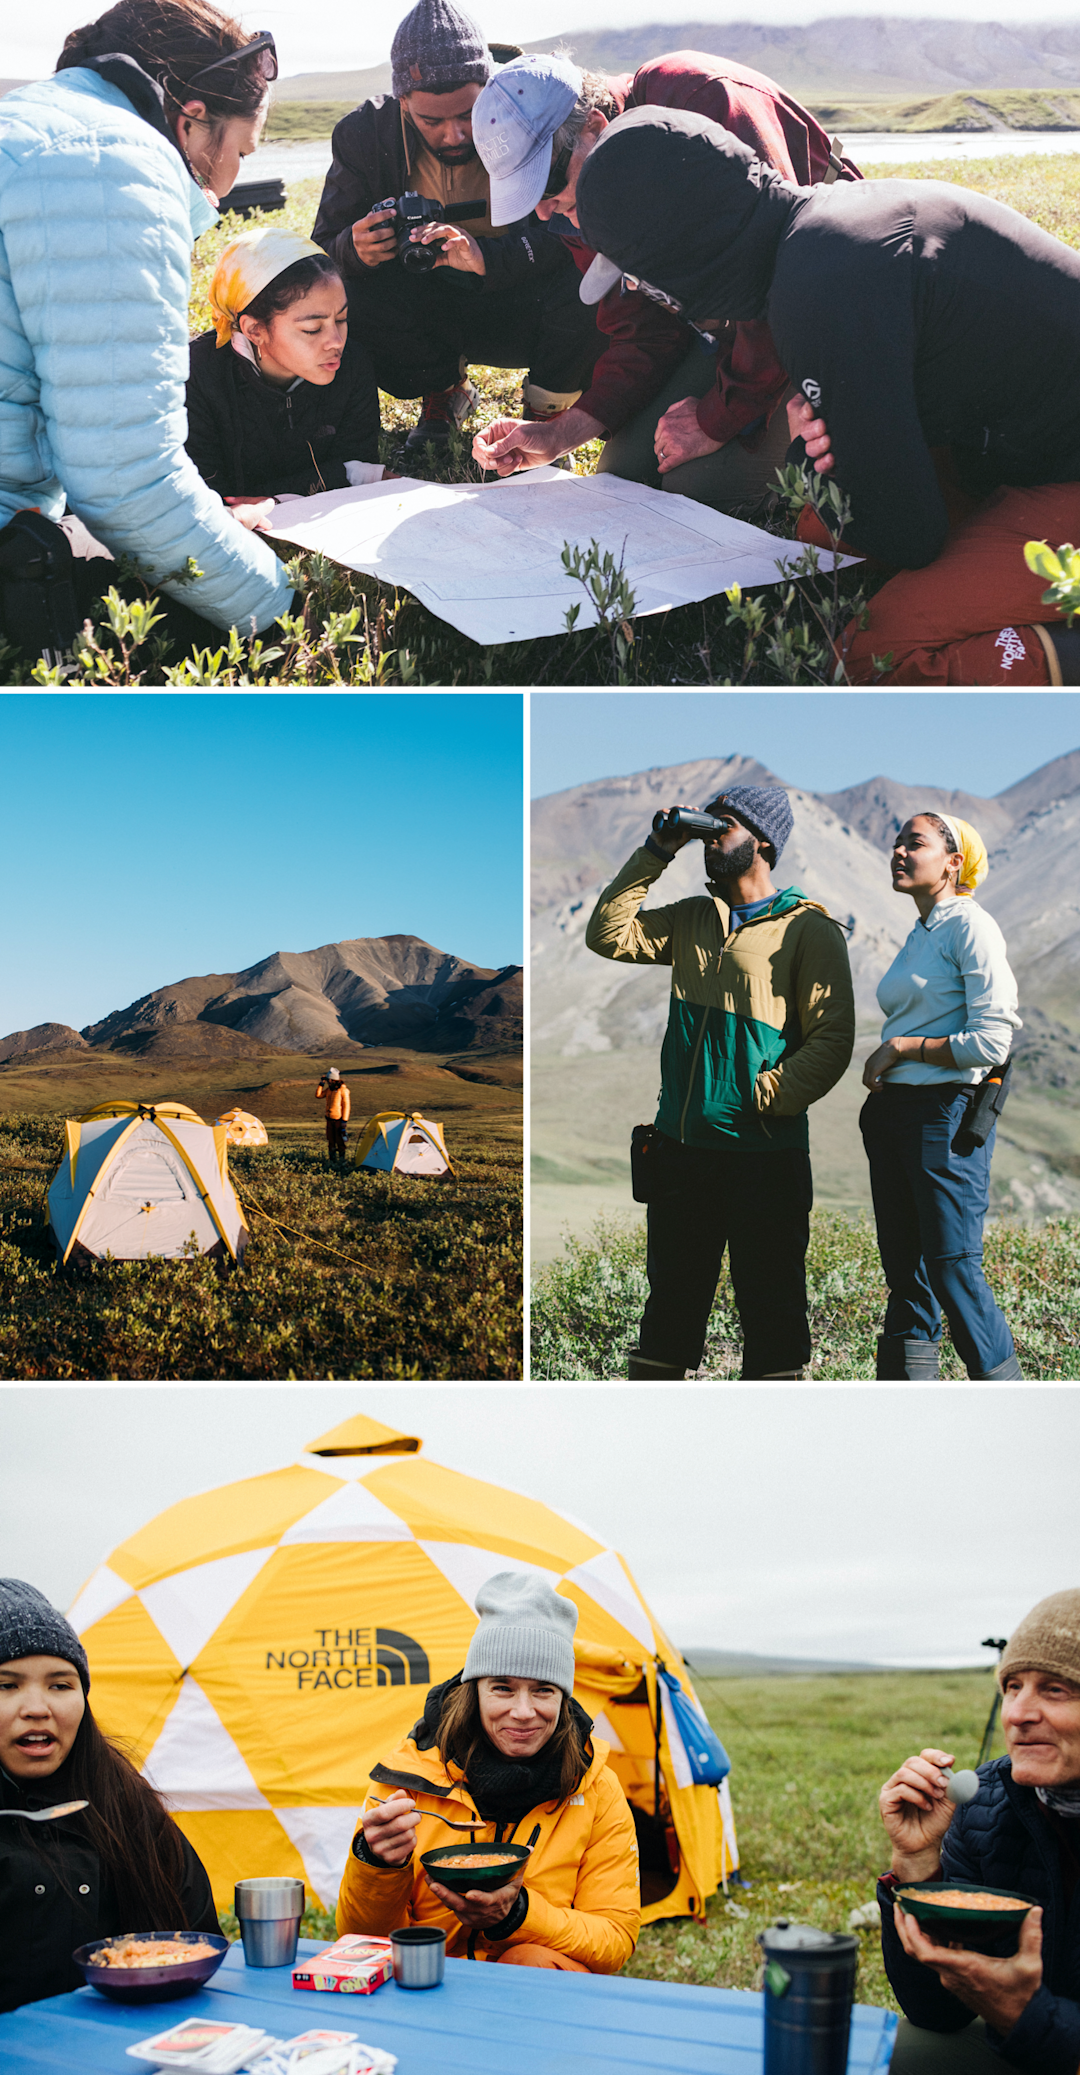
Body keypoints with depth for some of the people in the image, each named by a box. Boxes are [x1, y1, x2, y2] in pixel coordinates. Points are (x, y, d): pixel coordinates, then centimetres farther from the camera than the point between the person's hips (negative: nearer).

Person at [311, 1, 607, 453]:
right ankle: (443, 392, 4)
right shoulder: (364, 134, -12)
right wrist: (355, 251, -34)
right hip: (428, 309, 2)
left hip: (518, 307, -2)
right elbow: (325, 251, -7)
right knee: (339, 297, -27)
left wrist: (486, 255, -46)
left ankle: (545, 412, -1)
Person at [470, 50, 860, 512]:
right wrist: (560, 435, -13)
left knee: (701, 482, -22)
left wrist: (717, 419, -26)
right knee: (624, 472, -3)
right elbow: (644, 333, 1)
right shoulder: (578, 200, -4)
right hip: (731, 318, 8)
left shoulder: (706, 101, -29)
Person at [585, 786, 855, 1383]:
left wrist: (765, 1099, -17)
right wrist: (655, 854, 5)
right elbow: (608, 934, 7)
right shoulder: (691, 919, 16)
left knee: (770, 1305, 2)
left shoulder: (808, 927, -3)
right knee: (671, 1296, 13)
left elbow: (832, 1037, -9)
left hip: (763, 1150, -5)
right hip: (679, 1145, 5)